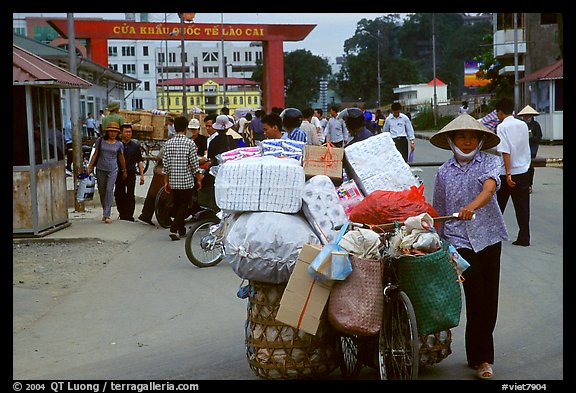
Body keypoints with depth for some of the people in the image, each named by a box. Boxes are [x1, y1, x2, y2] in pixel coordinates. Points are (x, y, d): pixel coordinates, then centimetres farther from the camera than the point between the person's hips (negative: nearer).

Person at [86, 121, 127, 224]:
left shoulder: (119, 144, 2)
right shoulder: (100, 141, 2)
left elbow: (121, 159, 12)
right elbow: (95, 154, 8)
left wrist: (124, 171, 19)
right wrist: (90, 167, 4)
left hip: (113, 170, -2)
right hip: (100, 169, 2)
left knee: (109, 190, -13)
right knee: (101, 191, 8)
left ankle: (107, 215, -13)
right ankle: (105, 212, 24)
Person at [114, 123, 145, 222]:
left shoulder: (135, 146, 10)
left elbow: (139, 161, 11)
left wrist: (142, 175, 4)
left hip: (131, 174, 0)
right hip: (119, 174, 0)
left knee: (130, 195, -5)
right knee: (119, 195, 4)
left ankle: (129, 215, -1)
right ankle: (122, 214, 16)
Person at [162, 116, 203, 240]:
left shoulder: (168, 143, 2)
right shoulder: (190, 143, -9)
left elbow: (165, 164, 4)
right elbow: (194, 163, -9)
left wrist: (166, 181, 11)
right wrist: (199, 179, 1)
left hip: (173, 181, 4)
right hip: (187, 181, -4)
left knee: (177, 205, 16)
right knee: (184, 206, 1)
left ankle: (181, 231, 25)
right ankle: (174, 229, -13)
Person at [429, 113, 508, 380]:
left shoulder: (489, 162, 1)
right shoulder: (444, 172, 6)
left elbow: (490, 187, -21)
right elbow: (438, 212, 13)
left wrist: (472, 206, -40)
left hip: (488, 237, 1)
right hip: (459, 242, -1)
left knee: (488, 298, 6)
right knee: (476, 297, -7)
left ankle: (478, 355, 23)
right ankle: (482, 357, 3)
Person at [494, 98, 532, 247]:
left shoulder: (502, 127, -11)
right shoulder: (523, 125, 6)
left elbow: (505, 152, -18)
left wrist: (508, 174, -19)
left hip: (507, 173, -4)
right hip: (524, 171, 4)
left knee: (498, 205, 11)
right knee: (522, 206, 5)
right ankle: (524, 238, 3)